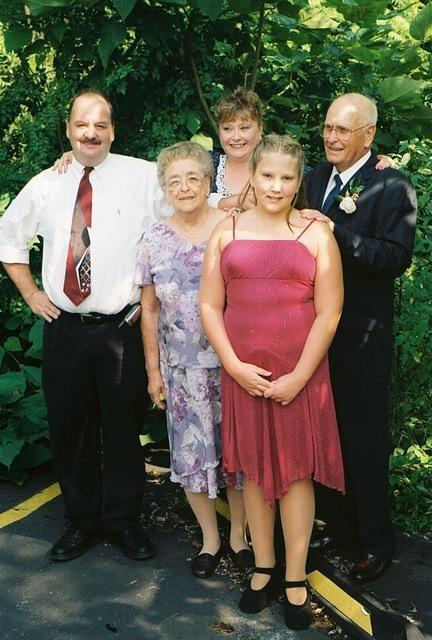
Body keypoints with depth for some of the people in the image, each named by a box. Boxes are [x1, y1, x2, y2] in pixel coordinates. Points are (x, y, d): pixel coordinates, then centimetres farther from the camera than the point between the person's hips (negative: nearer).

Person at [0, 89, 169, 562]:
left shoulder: (143, 177, -5)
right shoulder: (45, 185, 6)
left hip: (123, 328, -3)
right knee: (69, 429, 11)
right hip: (64, 328, 3)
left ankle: (123, 521, 28)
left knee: (123, 429, 9)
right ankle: (82, 521, 30)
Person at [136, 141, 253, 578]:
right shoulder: (156, 239, 3)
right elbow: (150, 309, 7)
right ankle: (210, 538, 29)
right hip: (183, 368, 2)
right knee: (192, 452, 9)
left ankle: (238, 533, 29)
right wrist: (153, 370, 6)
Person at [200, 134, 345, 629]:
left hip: (300, 374, -2)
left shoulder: (316, 235, 0)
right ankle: (263, 567, 27)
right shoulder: (227, 232, 6)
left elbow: (329, 314, -5)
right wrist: (234, 365, -8)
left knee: (296, 469, 5)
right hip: (243, 373, 2)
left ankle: (295, 578, 19)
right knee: (253, 469, 10)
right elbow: (209, 305, 3)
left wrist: (298, 377, -11)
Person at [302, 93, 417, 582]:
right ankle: (337, 522, 33)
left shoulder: (391, 187, -8)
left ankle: (375, 541, 21)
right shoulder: (314, 180, 10)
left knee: (364, 440, 4)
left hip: (361, 337, -6)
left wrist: (337, 233, -25)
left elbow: (396, 257, -19)